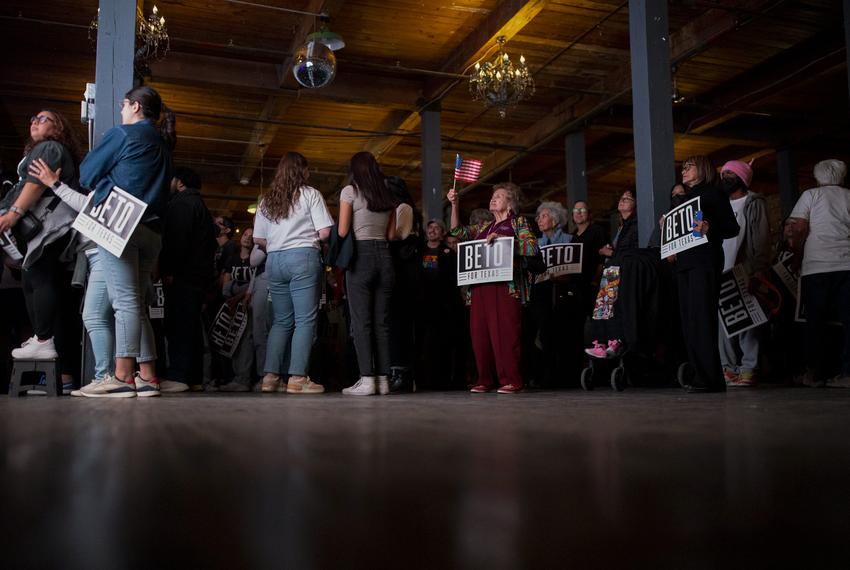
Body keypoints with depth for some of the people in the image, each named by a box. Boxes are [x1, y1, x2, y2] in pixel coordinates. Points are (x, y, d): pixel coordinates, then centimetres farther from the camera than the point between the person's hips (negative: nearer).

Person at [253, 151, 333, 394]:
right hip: (303, 257, -5)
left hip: (274, 261, 5)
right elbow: (325, 232, -5)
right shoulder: (310, 194, 2)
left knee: (281, 321, 11)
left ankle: (271, 376, 6)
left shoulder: (266, 201, 16)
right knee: (305, 320, -4)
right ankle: (297, 378, -9)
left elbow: (258, 240, 12)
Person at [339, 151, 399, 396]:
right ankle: (383, 378, 6)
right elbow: (391, 234, 13)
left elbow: (342, 231, -4)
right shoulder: (388, 195, 12)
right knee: (382, 321, 6)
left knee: (361, 321, -4)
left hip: (360, 255, -5)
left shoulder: (350, 191, -1)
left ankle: (367, 379, -7)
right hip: (384, 256, 5)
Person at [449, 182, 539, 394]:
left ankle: (511, 380, -7)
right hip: (481, 286, 6)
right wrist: (454, 205, 12)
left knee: (505, 332, -11)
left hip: (506, 285, -6)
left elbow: (532, 248, -4)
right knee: (480, 332, 1)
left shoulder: (518, 222, 9)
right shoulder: (484, 227, 26)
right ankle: (485, 380, 7)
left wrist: (502, 240, -11)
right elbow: (458, 231, 22)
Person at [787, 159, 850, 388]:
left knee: (815, 321, 5)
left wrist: (803, 243, 15)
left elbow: (798, 228, -3)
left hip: (817, 266, -2)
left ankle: (815, 373, 7)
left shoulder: (811, 195, 7)